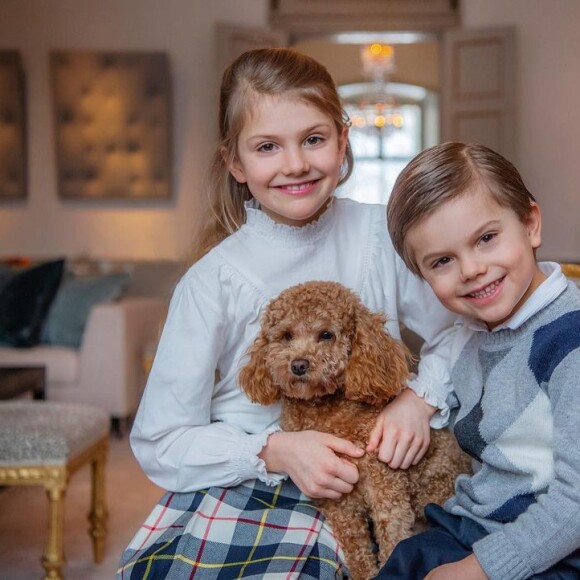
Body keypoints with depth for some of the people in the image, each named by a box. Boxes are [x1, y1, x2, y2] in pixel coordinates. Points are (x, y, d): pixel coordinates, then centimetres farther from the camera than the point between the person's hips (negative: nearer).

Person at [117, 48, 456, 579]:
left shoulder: (380, 235, 0)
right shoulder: (215, 279, -7)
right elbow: (159, 443, -4)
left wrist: (421, 397, -10)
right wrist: (275, 451, -17)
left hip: (342, 497, 0)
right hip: (226, 491, 0)